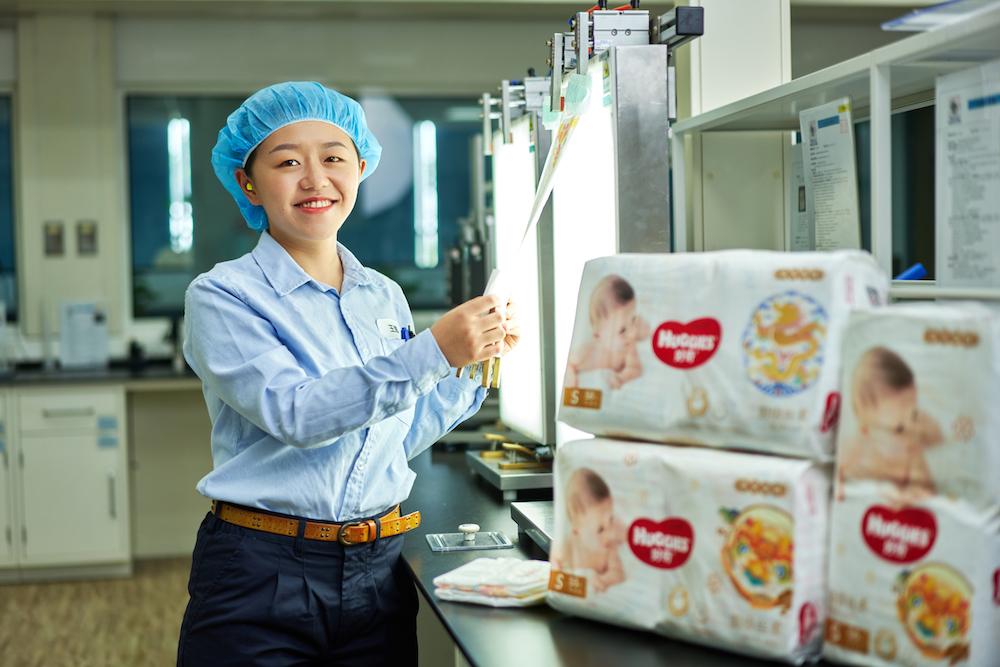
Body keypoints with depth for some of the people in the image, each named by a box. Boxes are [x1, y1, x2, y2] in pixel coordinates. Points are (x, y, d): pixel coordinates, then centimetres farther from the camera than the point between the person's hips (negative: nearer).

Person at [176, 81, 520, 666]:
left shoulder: (386, 297, 8)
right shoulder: (221, 295, -7)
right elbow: (296, 414, -22)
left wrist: (473, 363, 4)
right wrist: (432, 352, -27)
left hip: (379, 571, 4)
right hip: (263, 574, -4)